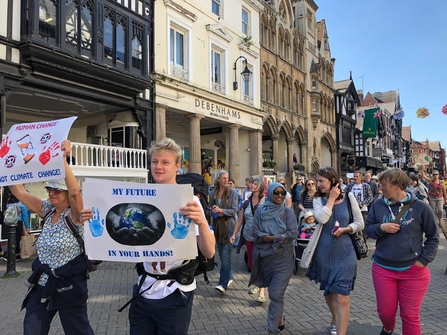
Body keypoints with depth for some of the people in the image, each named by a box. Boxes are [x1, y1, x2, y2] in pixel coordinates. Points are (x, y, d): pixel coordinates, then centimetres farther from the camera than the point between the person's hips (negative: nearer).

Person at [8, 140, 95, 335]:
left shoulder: (74, 215, -14)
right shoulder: (47, 211, 3)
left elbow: (75, 191, -34)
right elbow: (18, 191, 0)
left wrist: (62, 159, -40)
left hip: (68, 286, -6)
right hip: (42, 285, 6)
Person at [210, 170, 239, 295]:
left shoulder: (232, 192, -2)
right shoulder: (213, 193, 8)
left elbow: (234, 210, -6)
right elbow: (211, 209, 12)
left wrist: (222, 210, -21)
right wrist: (216, 213, -9)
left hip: (229, 226, -5)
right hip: (217, 226, 5)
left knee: (225, 254, -11)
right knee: (222, 254, 13)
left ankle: (223, 284, -12)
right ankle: (229, 277, 30)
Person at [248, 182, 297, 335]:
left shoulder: (288, 212, -4)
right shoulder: (261, 211, -1)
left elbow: (292, 234, -13)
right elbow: (256, 233, -6)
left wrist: (271, 238, -15)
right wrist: (280, 237, -16)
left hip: (283, 258, -2)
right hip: (265, 257, 3)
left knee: (276, 294, -5)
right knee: (274, 292, 17)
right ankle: (280, 318, 39)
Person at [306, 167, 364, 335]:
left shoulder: (348, 197, -2)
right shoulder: (318, 200, 0)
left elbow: (360, 223, 2)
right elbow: (321, 219, -20)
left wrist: (344, 229, -14)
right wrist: (331, 199, -13)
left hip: (344, 253, -2)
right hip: (324, 252, 2)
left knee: (342, 297, -7)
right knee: (328, 291, 21)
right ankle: (335, 320, 48)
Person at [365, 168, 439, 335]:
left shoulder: (420, 207, -9)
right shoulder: (378, 205, -2)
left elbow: (433, 237, 1)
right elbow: (368, 229, 5)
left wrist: (424, 260, -8)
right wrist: (381, 228, -16)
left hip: (413, 271, -2)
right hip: (383, 268, 3)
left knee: (410, 315, 7)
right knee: (385, 311, 14)